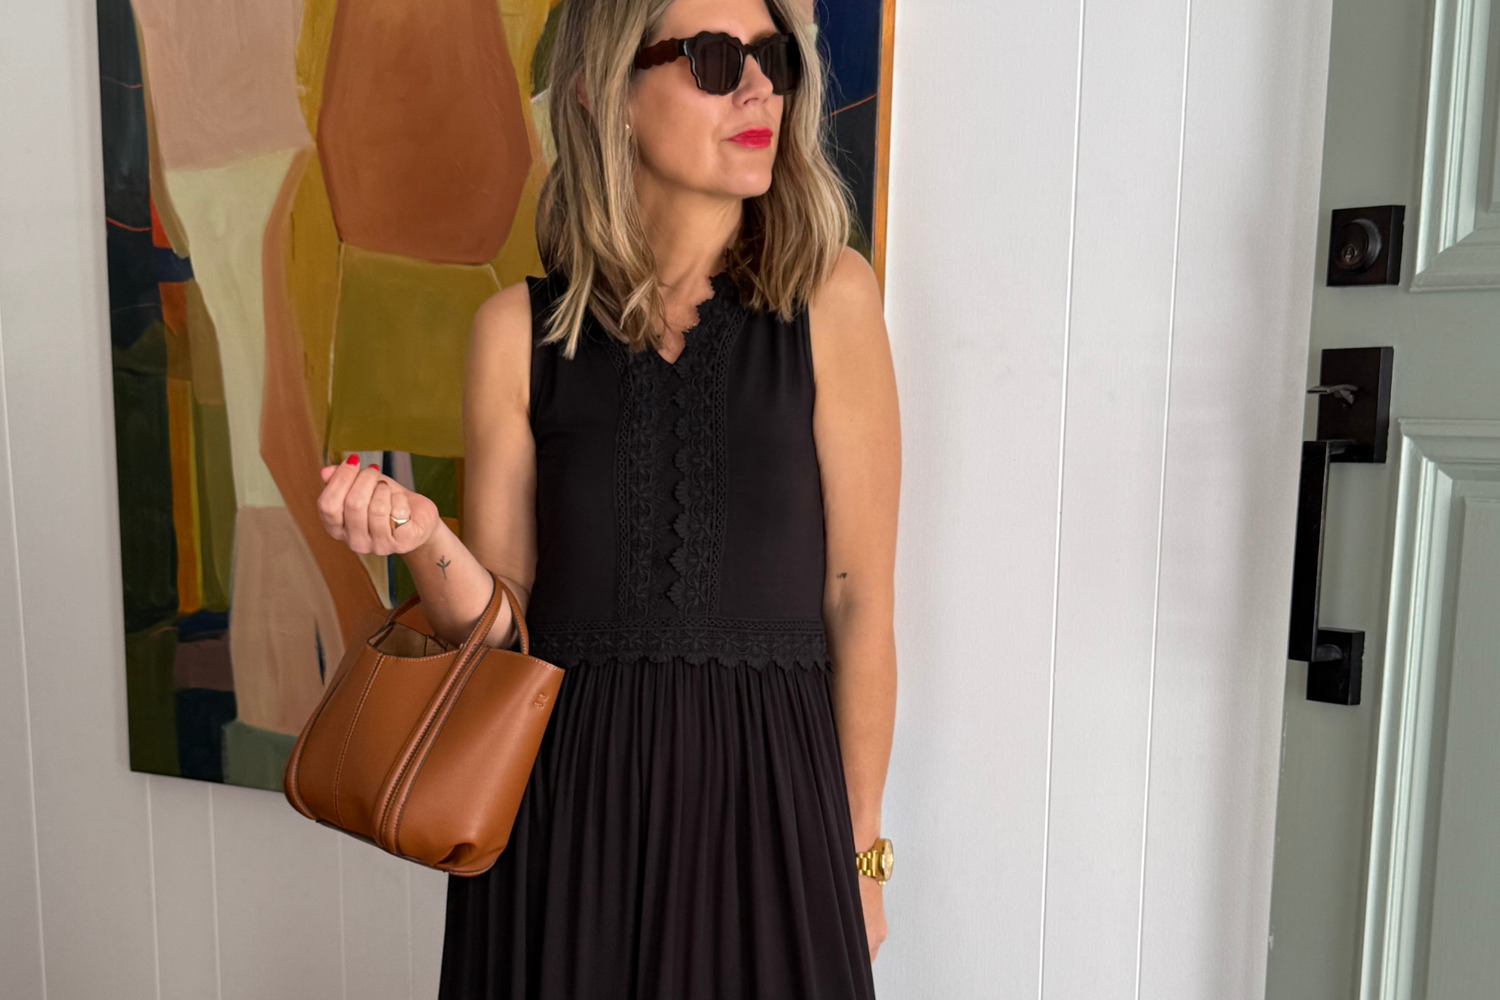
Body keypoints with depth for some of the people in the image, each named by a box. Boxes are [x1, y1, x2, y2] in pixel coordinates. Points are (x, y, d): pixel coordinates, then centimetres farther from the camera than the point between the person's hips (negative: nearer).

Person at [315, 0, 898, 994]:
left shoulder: (828, 296, -7)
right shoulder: (521, 327, -3)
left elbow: (861, 602, -4)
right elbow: (500, 625, 2)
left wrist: (860, 848, 2)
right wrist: (422, 539, -19)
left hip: (763, 798, -1)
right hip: (561, 801, 1)